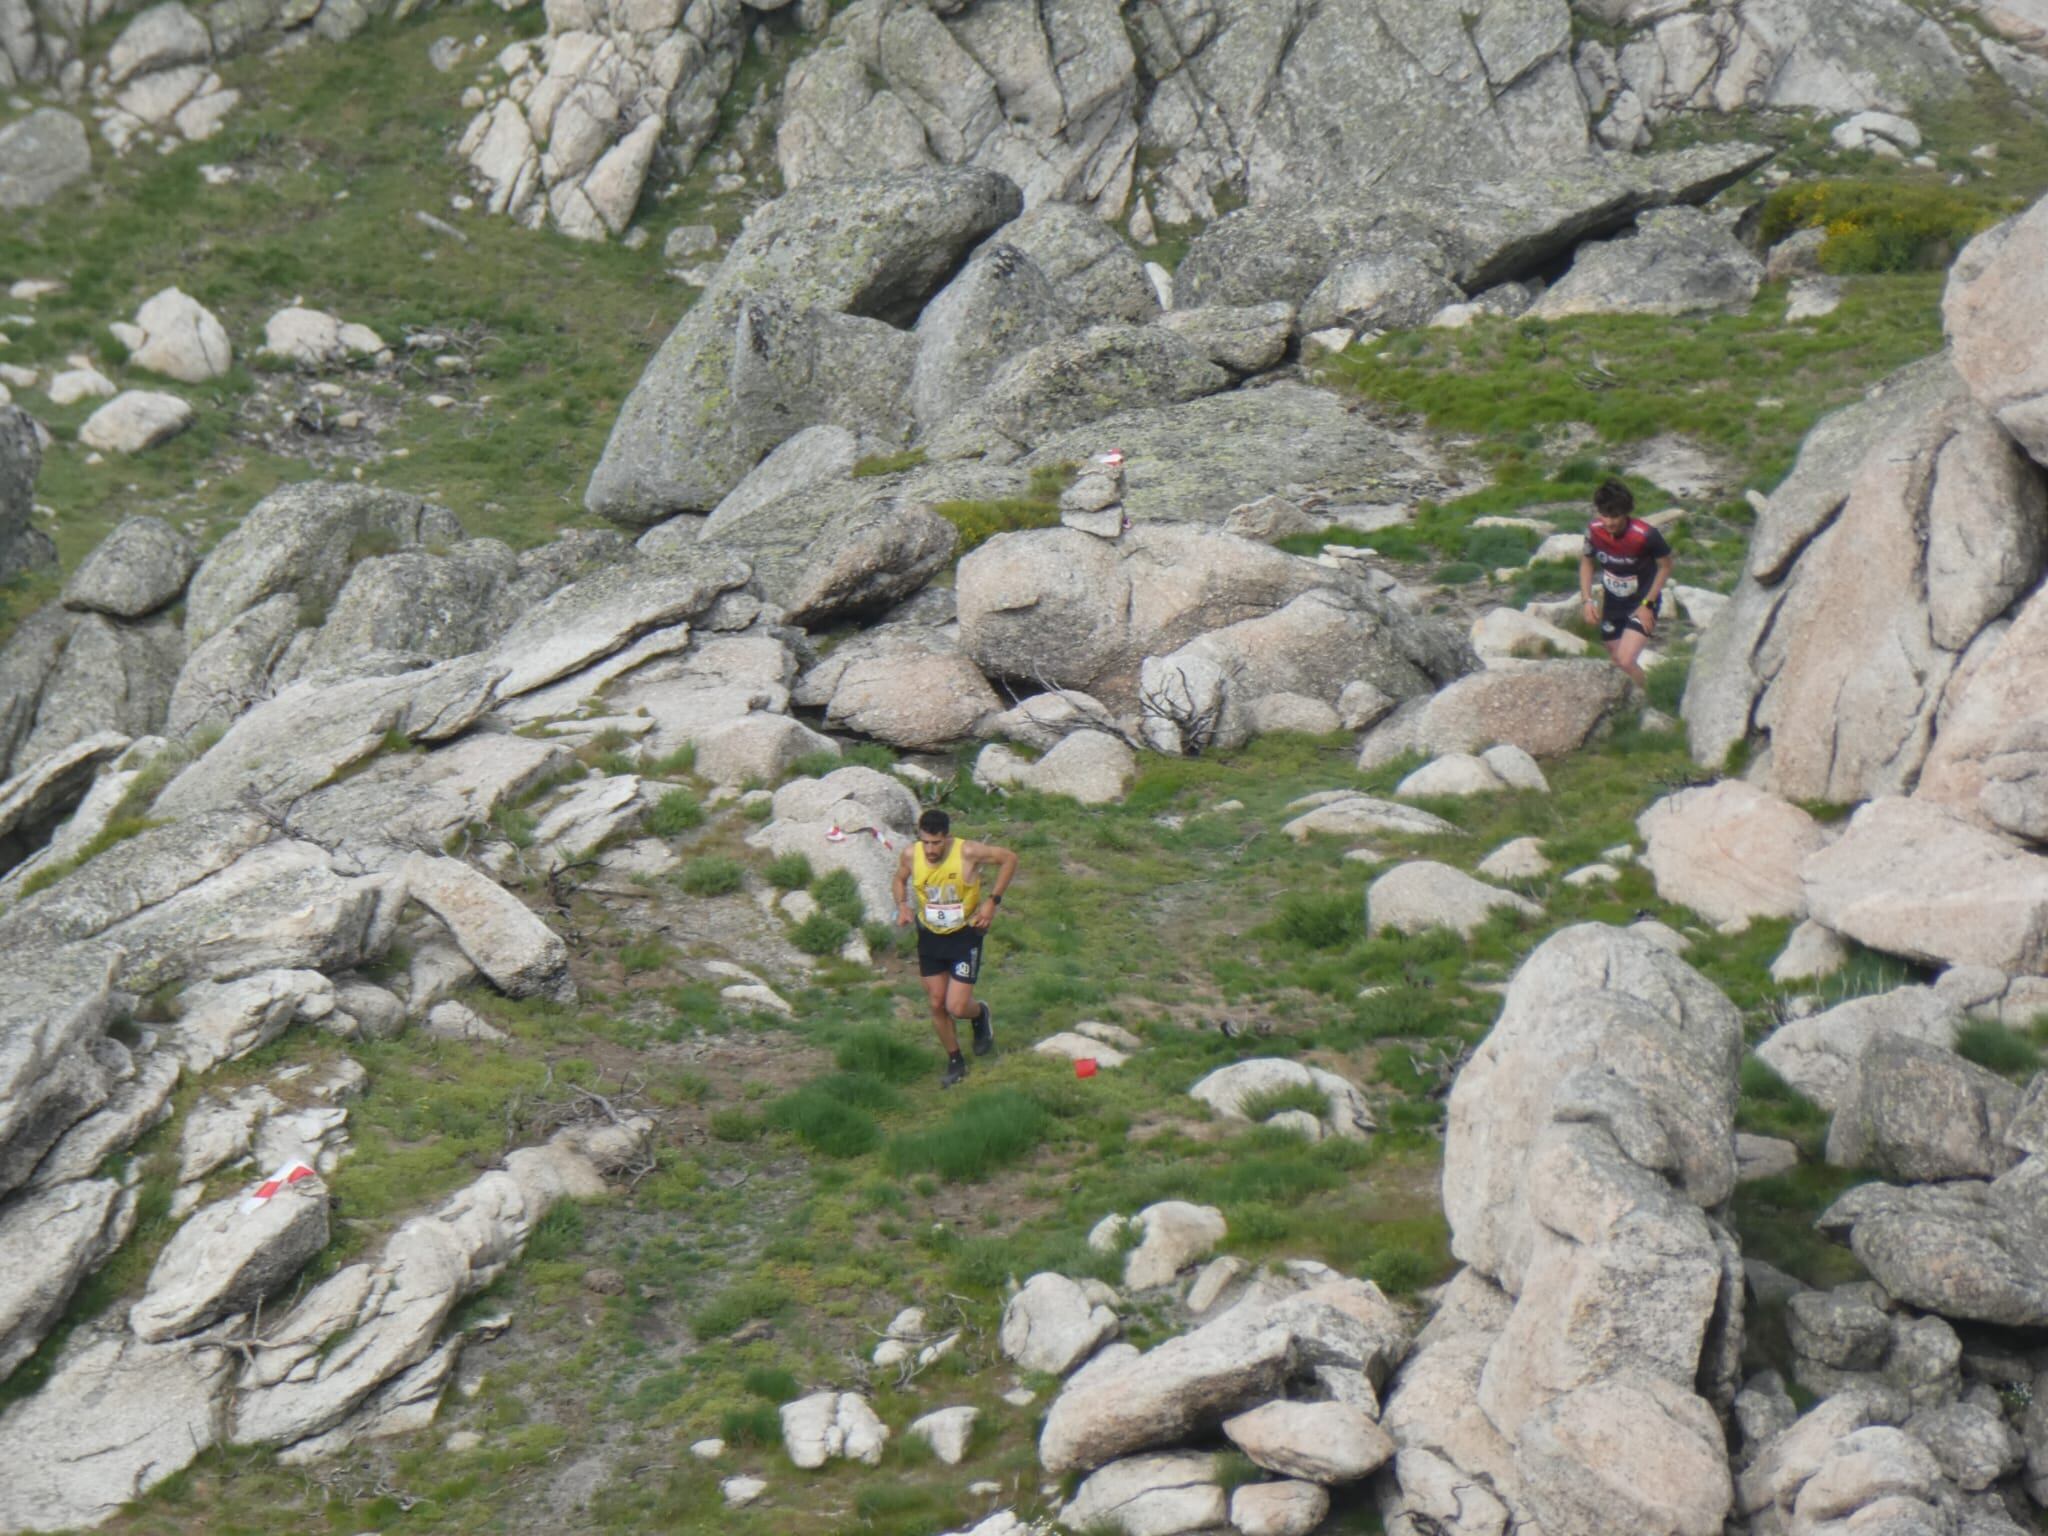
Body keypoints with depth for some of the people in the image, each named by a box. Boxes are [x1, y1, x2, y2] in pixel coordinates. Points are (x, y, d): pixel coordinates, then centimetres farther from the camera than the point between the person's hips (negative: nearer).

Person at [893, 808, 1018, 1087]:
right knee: (937, 1004, 8)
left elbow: (1009, 859, -10)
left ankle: (981, 1014, 28)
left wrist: (992, 901, -14)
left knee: (957, 1008, -9)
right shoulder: (911, 855, -12)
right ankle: (955, 1062, 28)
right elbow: (900, 879, 11)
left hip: (965, 935, -4)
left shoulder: (968, 852, -23)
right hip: (930, 936, 4)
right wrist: (902, 905, -9)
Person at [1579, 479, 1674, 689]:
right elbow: (1586, 561, 4)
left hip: (1641, 604, -5)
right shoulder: (1594, 530, -17)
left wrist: (1648, 604, -13)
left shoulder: (1645, 535, -29)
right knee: (1617, 663, 14)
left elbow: (1665, 566, -12)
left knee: (1626, 661, -20)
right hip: (1612, 604, 5)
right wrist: (1587, 600, -6)